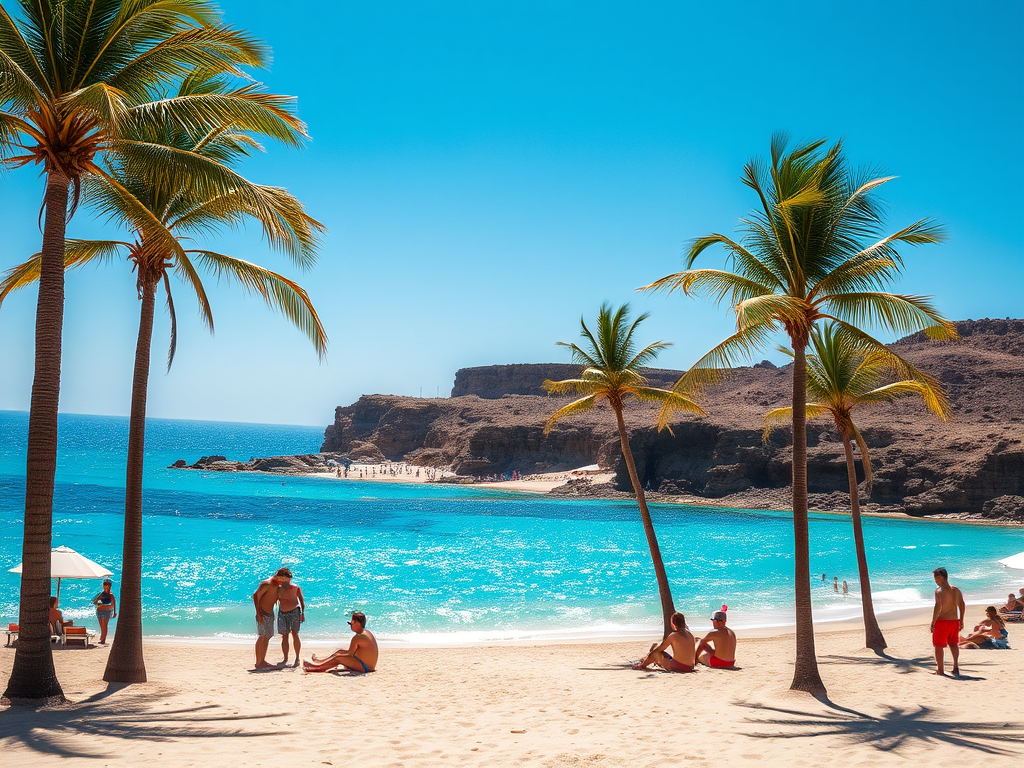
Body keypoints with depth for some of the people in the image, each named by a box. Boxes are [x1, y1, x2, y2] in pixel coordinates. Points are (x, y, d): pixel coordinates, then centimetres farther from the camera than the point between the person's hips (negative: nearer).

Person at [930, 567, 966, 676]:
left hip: (942, 621, -6)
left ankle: (940, 670, 12)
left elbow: (938, 606, -23)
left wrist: (933, 622, -16)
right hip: (955, 621, 6)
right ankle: (956, 665, 4)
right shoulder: (956, 590, 8)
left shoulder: (939, 590, -14)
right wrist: (961, 621, 18)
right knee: (953, 644, 19)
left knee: (939, 646, 7)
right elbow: (962, 606, 10)